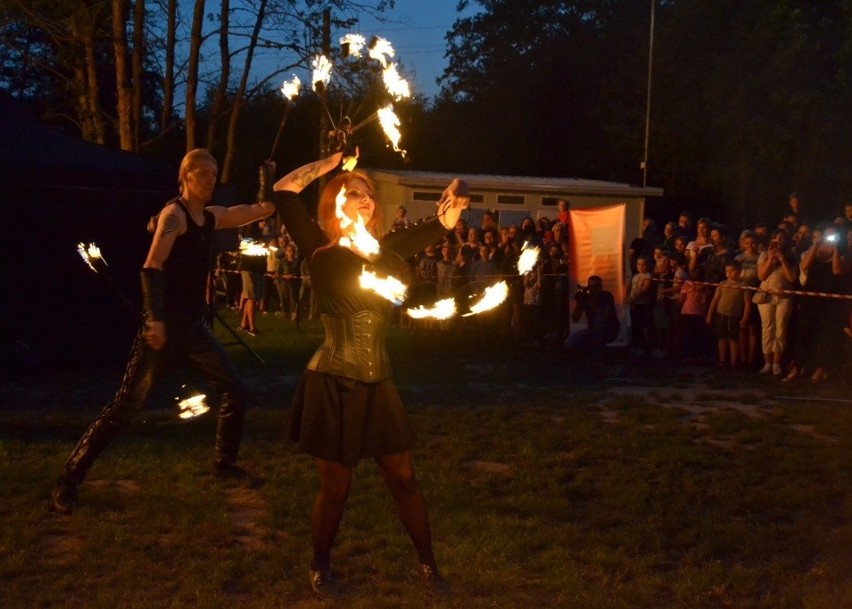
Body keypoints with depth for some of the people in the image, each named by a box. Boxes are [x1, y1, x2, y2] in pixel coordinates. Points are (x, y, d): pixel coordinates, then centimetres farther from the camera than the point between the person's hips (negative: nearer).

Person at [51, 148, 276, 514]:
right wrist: (154, 318, -35)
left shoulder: (212, 216, 12)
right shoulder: (174, 214, -11)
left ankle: (224, 462, 29)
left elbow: (263, 209, 14)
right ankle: (68, 481, 3)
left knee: (235, 393, 10)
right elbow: (151, 269, -23)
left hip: (194, 327, 8)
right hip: (165, 327, -8)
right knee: (124, 408, -6)